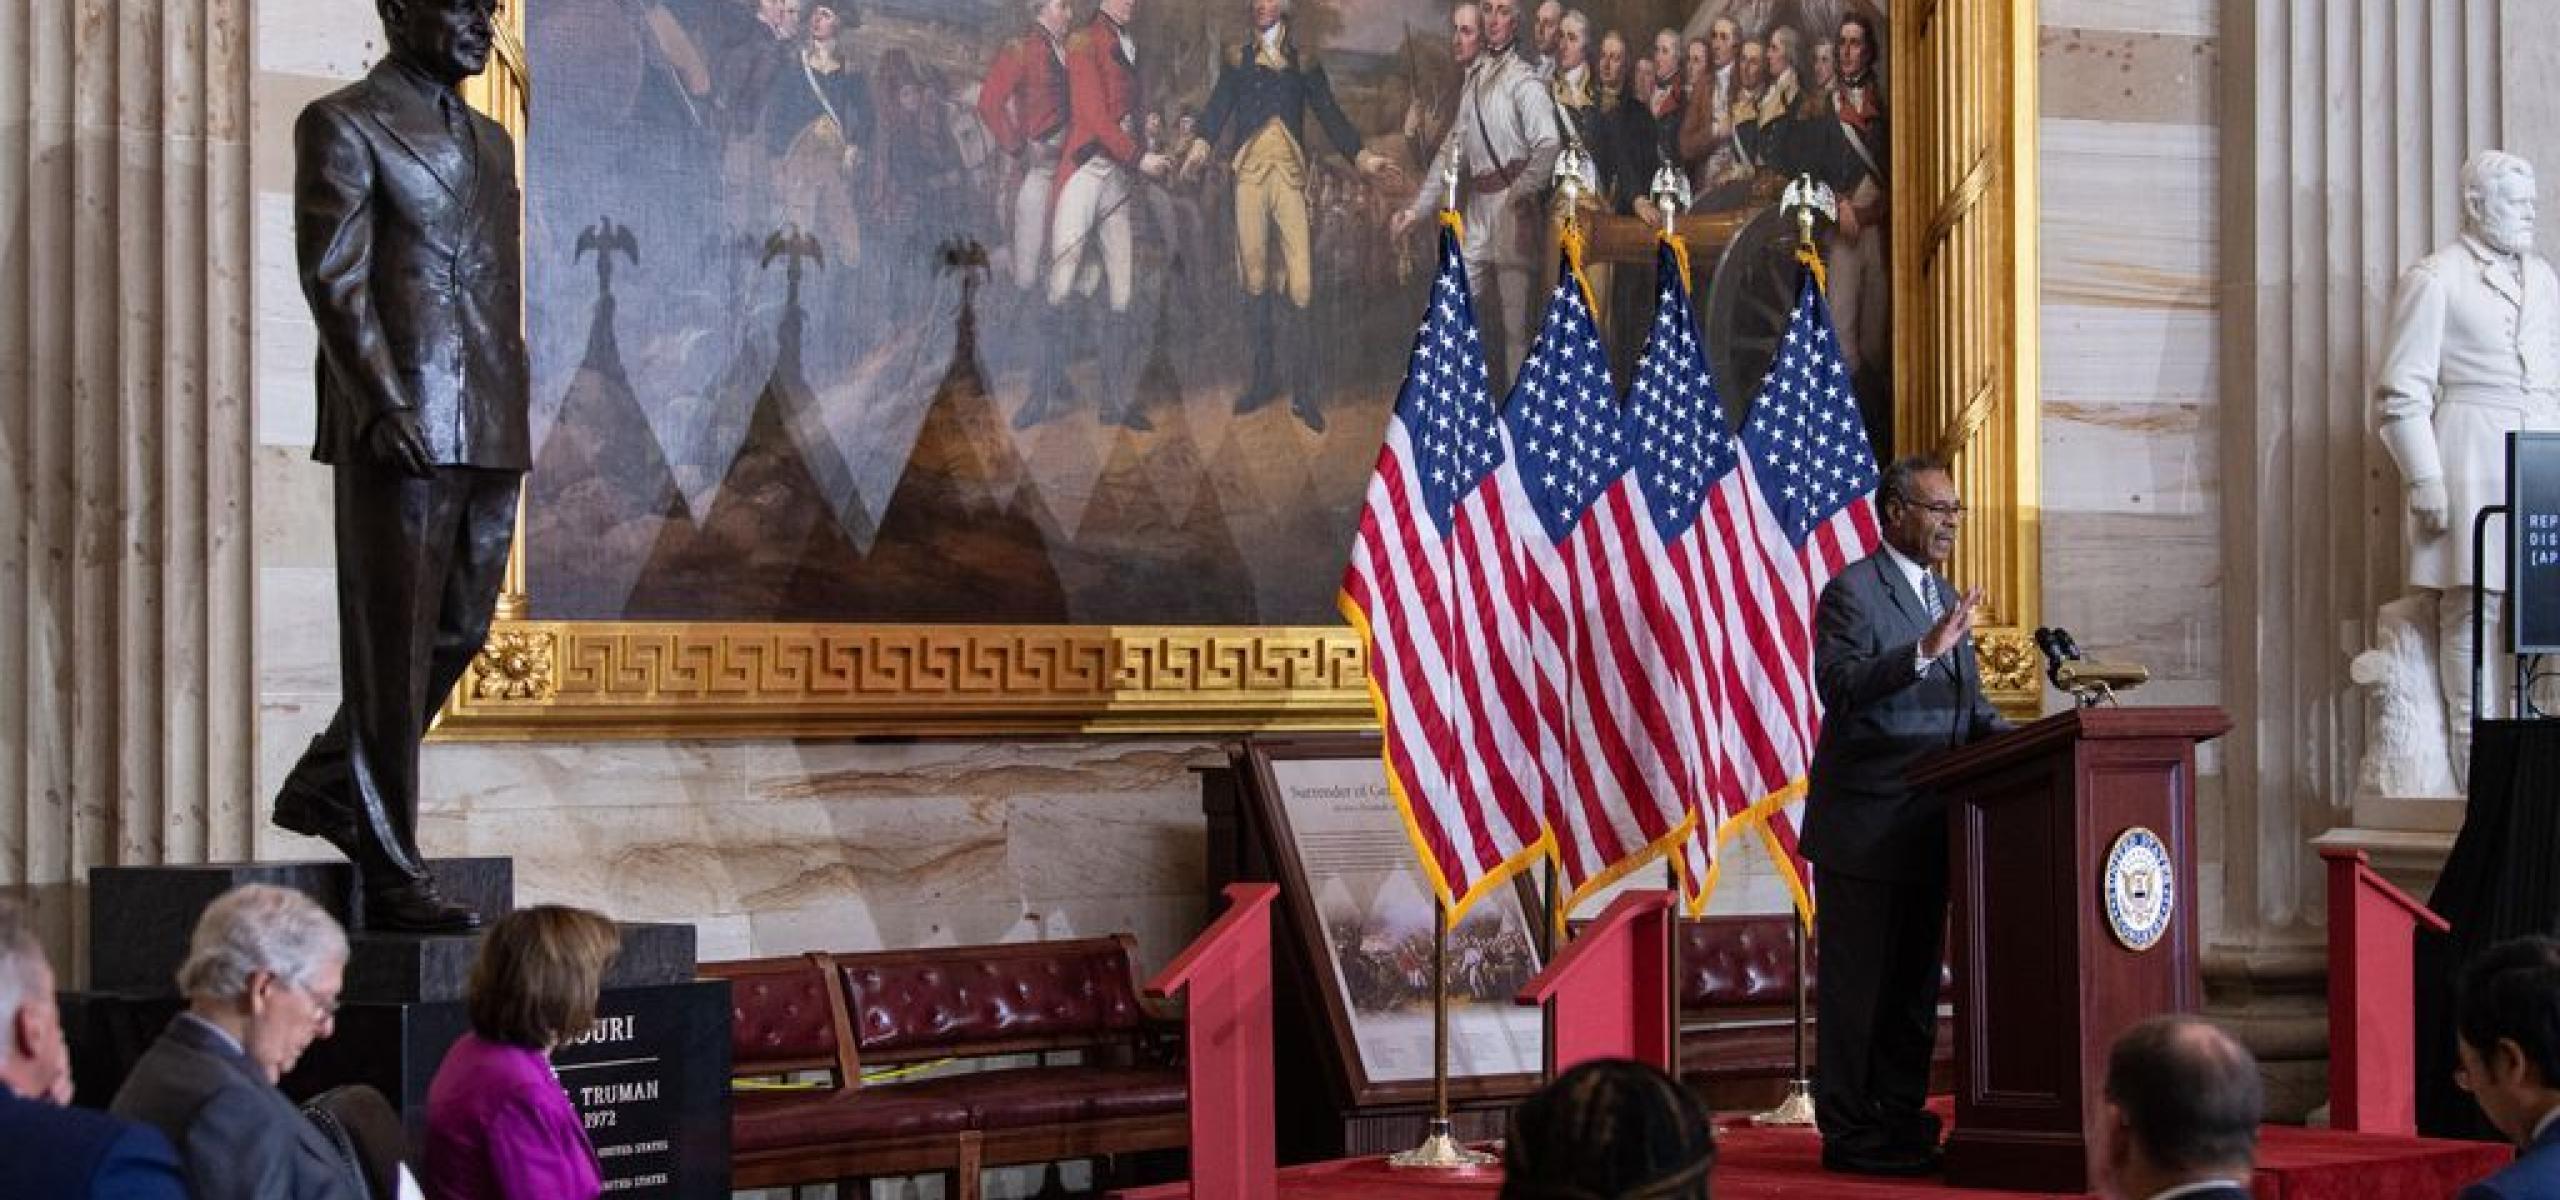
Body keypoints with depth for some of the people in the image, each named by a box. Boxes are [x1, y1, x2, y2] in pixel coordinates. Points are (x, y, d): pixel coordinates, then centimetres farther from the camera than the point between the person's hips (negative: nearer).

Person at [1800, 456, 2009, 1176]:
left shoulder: (1945, 599, 18)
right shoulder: (1853, 591, -9)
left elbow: (1969, 708, 19)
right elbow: (1839, 685, -23)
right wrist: (1925, 650, -34)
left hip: (1927, 828, 9)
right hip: (1865, 824, -8)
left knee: (1915, 981, 12)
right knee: (1858, 981, -4)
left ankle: (1902, 1119, 19)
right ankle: (1849, 1132, 0)